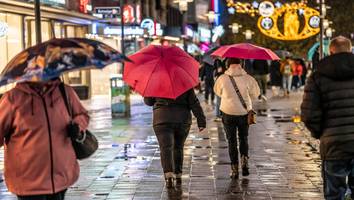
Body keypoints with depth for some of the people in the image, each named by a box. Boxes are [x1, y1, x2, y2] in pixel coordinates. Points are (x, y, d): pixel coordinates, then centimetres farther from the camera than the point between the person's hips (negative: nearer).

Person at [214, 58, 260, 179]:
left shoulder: (222, 79, -9)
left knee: (232, 141, 8)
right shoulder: (247, 78, -9)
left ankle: (234, 169, 7)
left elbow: (217, 92, 9)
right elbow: (255, 94, 1)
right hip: (244, 112, 1)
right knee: (243, 138, 19)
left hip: (228, 114, 0)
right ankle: (244, 160, 0)